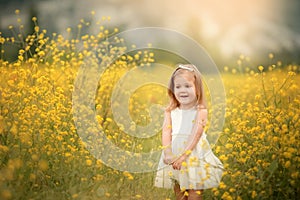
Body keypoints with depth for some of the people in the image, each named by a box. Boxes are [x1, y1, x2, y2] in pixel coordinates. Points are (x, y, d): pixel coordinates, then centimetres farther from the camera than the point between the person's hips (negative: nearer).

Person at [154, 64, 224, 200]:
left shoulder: (200, 111, -6)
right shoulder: (170, 112, 5)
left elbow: (195, 135, -14)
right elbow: (166, 132, -3)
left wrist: (182, 156, -21)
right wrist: (167, 153, -19)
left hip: (194, 155, -3)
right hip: (173, 154, 4)